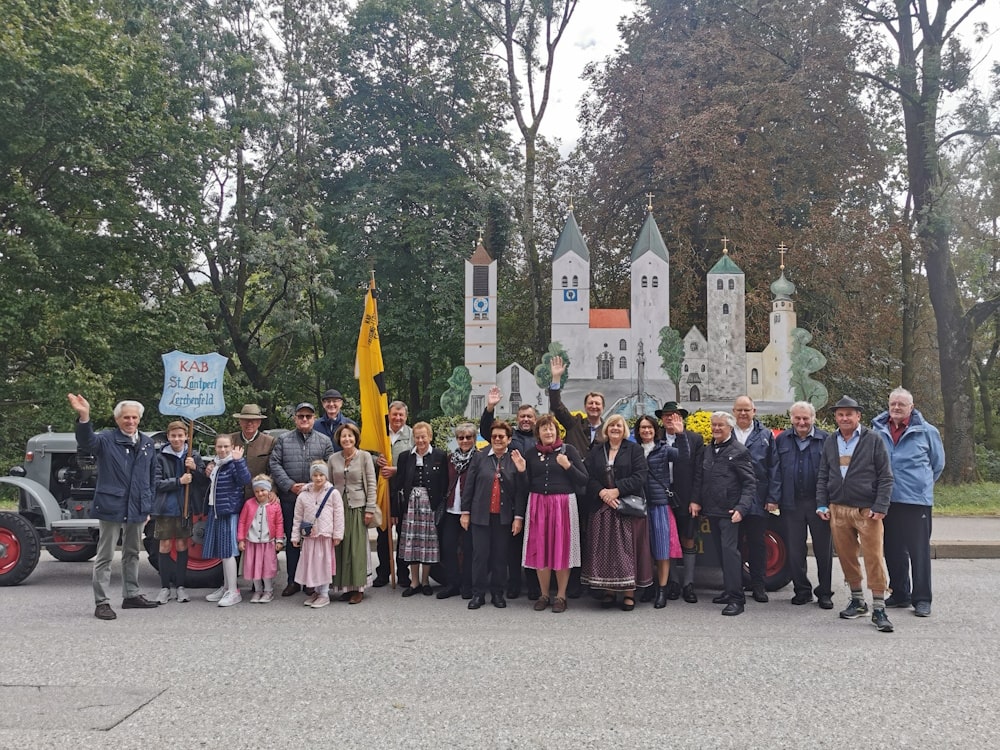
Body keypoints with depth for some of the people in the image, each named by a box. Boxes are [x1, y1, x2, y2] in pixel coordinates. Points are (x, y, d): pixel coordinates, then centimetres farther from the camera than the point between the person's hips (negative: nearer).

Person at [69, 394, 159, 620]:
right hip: (111, 506, -6)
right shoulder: (106, 440, -7)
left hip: (137, 508, 6)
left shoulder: (147, 443, 9)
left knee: (132, 553, 17)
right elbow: (86, 442, -29)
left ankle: (131, 595, 30)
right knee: (105, 556, 1)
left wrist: (149, 505, 12)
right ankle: (101, 602, 7)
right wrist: (84, 417, -47)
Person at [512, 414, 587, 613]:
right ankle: (544, 594, 18)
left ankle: (561, 595, 14)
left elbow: (584, 480, -2)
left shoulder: (569, 450, 0)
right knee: (540, 549, 5)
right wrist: (521, 470, -7)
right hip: (538, 504, 2)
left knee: (562, 549, 2)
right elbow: (527, 485, 10)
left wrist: (568, 466, -15)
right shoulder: (530, 454, 7)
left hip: (563, 504, -2)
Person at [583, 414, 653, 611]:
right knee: (605, 549, 3)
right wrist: (602, 492, -14)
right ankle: (609, 591, 12)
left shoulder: (634, 450, 3)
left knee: (627, 548, -2)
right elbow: (589, 477, 3)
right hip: (602, 508, 3)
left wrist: (617, 490, -15)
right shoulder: (595, 452, 11)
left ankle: (629, 593, 4)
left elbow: (639, 477, -8)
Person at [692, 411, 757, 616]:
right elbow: (701, 478, 21)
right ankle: (729, 590, 23)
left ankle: (736, 599, -8)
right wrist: (696, 500, 10)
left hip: (729, 512, -7)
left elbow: (750, 483, -9)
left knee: (730, 551, -11)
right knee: (721, 552, 12)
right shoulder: (707, 450, 14)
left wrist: (741, 508, -18)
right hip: (711, 510, 7)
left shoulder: (739, 451, -6)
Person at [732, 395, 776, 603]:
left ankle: (758, 585, 17)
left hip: (757, 500, 0)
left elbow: (773, 467, 3)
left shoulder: (765, 435, 5)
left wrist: (772, 497, -4)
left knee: (757, 543, 7)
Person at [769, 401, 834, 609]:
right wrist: (774, 498, -3)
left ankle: (824, 593, 18)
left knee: (823, 549, 6)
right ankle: (802, 590, 22)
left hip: (819, 503, -2)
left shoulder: (825, 439, 0)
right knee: (795, 550, 9)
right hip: (791, 503, 2)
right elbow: (776, 472, 5)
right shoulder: (782, 440, 8)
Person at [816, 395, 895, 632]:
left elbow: (885, 477, -4)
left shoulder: (873, 440, -2)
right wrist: (822, 504, 6)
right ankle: (857, 601, 23)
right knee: (846, 557, 9)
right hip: (838, 510, 4)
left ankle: (879, 608, 3)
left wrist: (880, 507, -11)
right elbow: (822, 476, 16)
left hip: (867, 510, -4)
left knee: (874, 558, -5)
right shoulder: (830, 442, 12)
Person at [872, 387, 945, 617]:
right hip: (887, 500, 3)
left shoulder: (926, 431, -1)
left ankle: (922, 599, 8)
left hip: (916, 500, -3)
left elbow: (938, 463, 11)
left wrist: (922, 484, 12)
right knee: (893, 549, 11)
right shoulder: (878, 430, 4)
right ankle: (900, 594, 24)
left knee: (919, 550, 0)